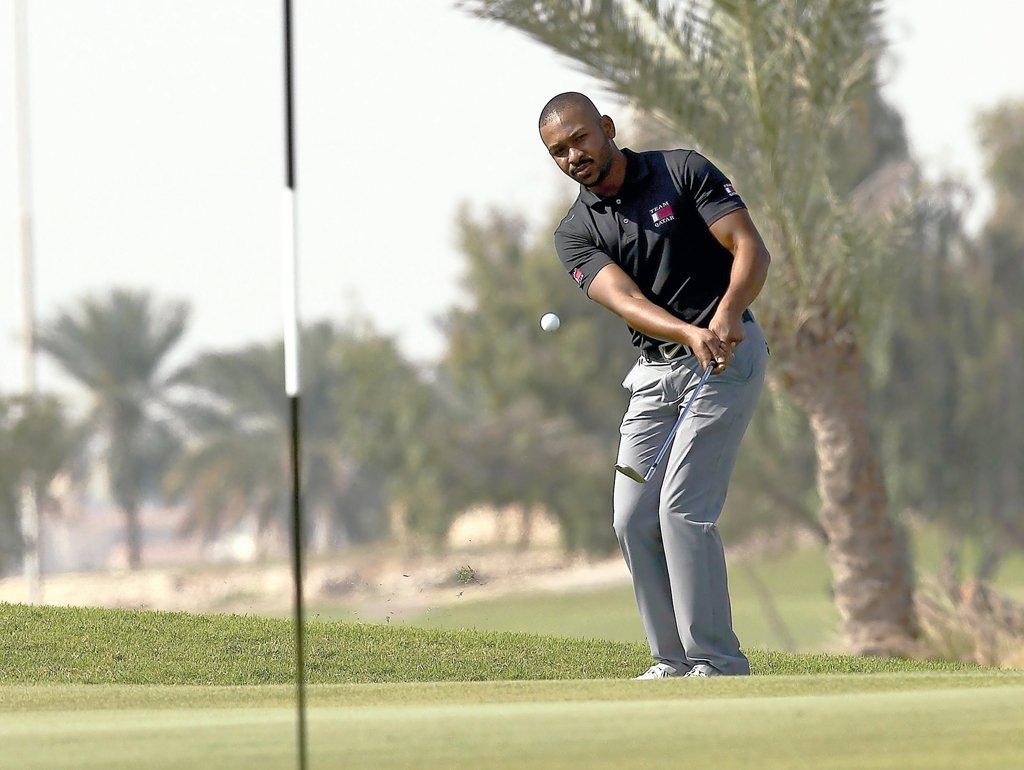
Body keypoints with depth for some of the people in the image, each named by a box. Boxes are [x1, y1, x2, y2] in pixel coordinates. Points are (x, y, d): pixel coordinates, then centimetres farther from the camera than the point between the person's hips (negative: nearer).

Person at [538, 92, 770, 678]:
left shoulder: (684, 171, -5)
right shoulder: (576, 233, 3)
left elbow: (752, 249, -13)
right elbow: (625, 299, -15)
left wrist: (726, 315, -32)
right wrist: (690, 334, -35)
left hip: (730, 353, -6)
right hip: (656, 370, 6)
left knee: (683, 507, -15)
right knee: (633, 517, 2)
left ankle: (718, 664, -11)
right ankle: (676, 664, 12)